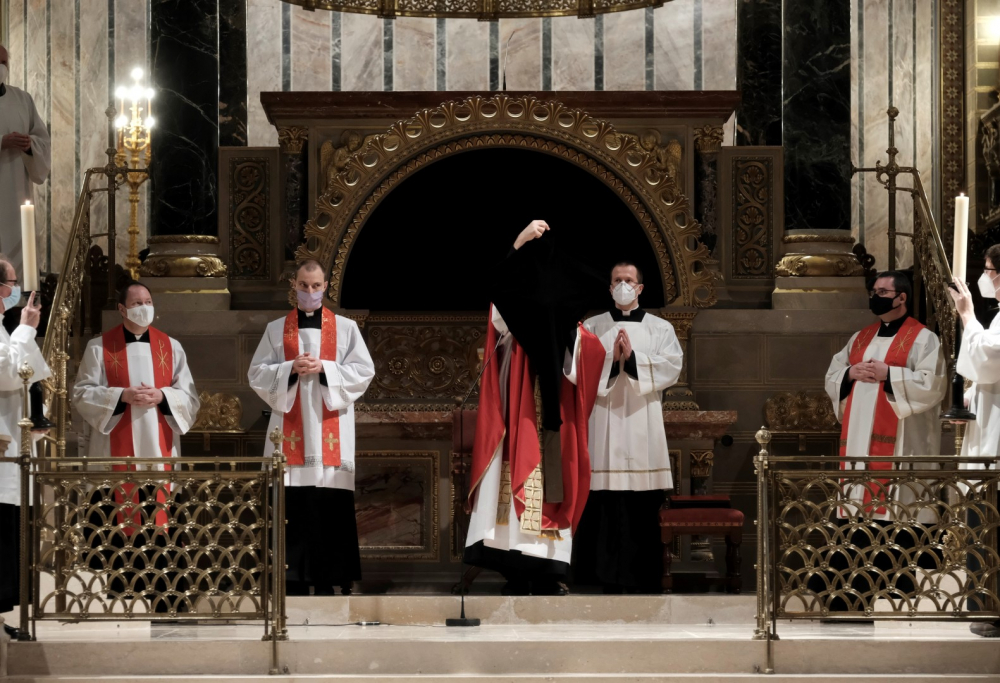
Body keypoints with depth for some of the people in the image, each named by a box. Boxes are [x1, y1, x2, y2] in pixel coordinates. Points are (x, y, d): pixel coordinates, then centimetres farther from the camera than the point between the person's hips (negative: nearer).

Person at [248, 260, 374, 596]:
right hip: (290, 429, 1)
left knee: (332, 506, -5)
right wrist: (290, 369, -11)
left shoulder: (345, 328, 8)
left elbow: (363, 372, 1)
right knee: (292, 509, -3)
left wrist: (324, 368, -12)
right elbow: (257, 373, 6)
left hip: (330, 430, -1)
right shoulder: (276, 329, 11)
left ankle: (329, 580, -2)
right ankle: (294, 579, 0)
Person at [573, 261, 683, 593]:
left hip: (643, 426, 0)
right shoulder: (592, 327, 11)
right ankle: (608, 578, 2)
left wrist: (632, 358, -14)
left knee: (643, 510, -2)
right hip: (603, 425, 0)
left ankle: (644, 580, 3)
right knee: (605, 505, -3)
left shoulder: (660, 328, 10)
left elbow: (672, 367, -4)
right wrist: (611, 360, -15)